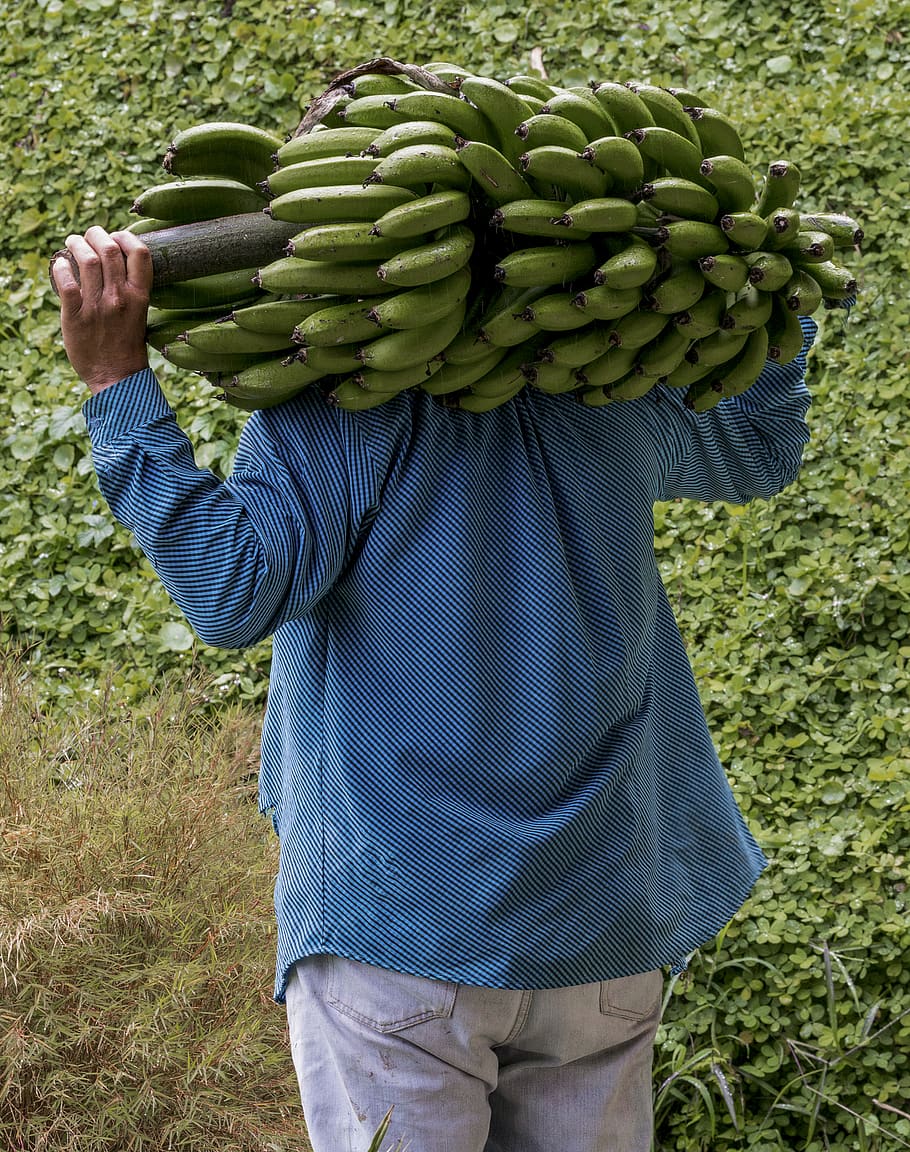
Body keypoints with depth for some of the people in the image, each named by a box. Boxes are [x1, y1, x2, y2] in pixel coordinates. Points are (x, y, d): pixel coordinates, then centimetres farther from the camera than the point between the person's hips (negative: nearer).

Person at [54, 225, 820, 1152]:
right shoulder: (608, 396, 7)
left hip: (401, 931, -5)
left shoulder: (338, 410, -10)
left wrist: (117, 379, -18)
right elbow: (765, 453, 24)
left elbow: (231, 593, -21)